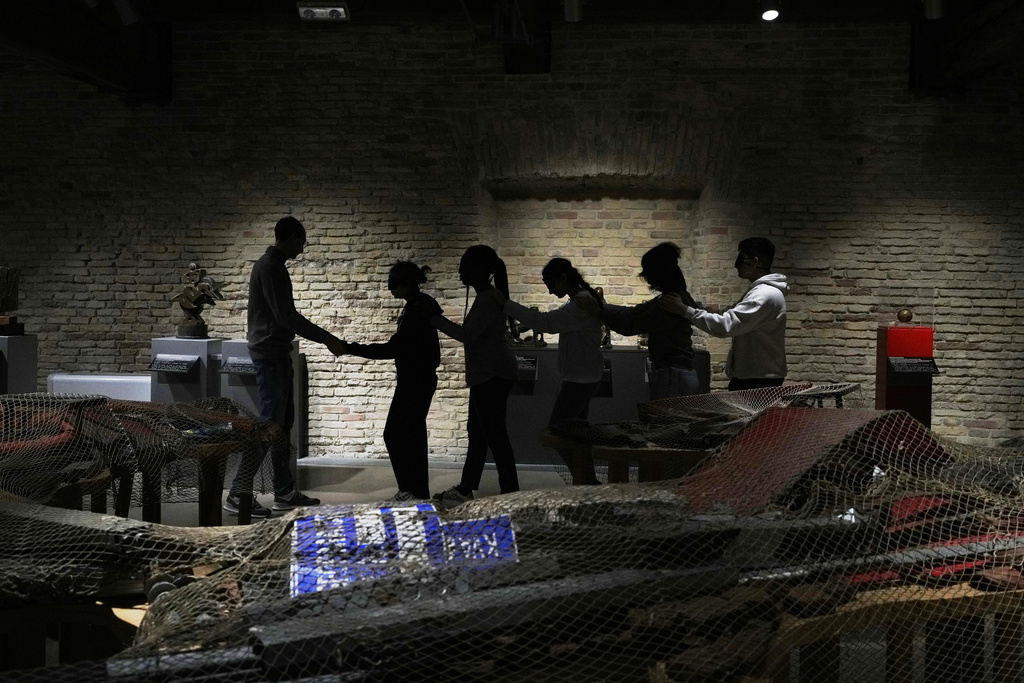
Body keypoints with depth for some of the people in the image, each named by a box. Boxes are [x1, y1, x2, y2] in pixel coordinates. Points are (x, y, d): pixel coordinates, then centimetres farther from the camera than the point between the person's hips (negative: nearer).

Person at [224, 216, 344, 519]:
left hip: (277, 354, 10)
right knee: (270, 423, -9)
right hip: (269, 355, -10)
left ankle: (285, 492, 16)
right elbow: (286, 315, -21)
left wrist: (324, 338, 19)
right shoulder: (270, 267, -15)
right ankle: (237, 494, -5)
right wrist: (326, 338, -17)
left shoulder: (273, 266, 16)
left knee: (283, 423, 11)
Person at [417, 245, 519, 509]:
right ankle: (465, 489, 27)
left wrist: (433, 318, -19)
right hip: (487, 376, 11)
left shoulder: (489, 299, -17)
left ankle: (511, 494, -1)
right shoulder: (487, 297, 14)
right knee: (477, 432, 17)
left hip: (493, 376, -11)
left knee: (495, 435, -7)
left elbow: (468, 334, -23)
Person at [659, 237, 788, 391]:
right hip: (750, 378, 10)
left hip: (758, 381, -10)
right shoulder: (761, 290, 16)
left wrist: (684, 310, -24)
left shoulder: (765, 294, -20)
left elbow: (724, 325, -28)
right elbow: (731, 318, 13)